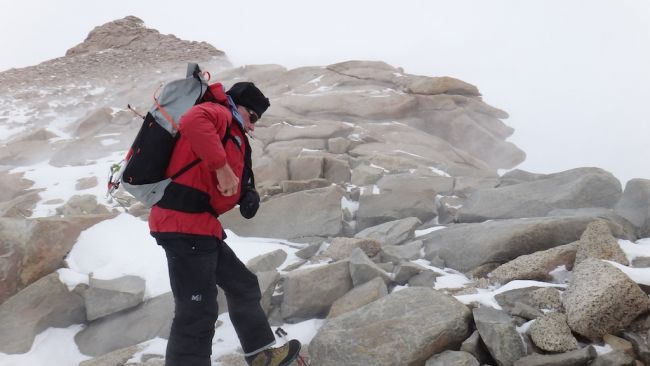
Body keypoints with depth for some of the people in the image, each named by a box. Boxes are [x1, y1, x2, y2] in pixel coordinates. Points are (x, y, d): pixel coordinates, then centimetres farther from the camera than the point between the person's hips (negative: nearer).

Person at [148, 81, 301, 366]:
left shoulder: (233, 137, 26)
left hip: (200, 227, 11)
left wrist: (247, 194, 2)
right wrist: (222, 167, -27)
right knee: (197, 314, -11)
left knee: (243, 286, 22)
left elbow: (226, 193, 21)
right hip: (184, 224, -11)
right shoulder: (219, 113, -2)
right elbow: (192, 122, -28)